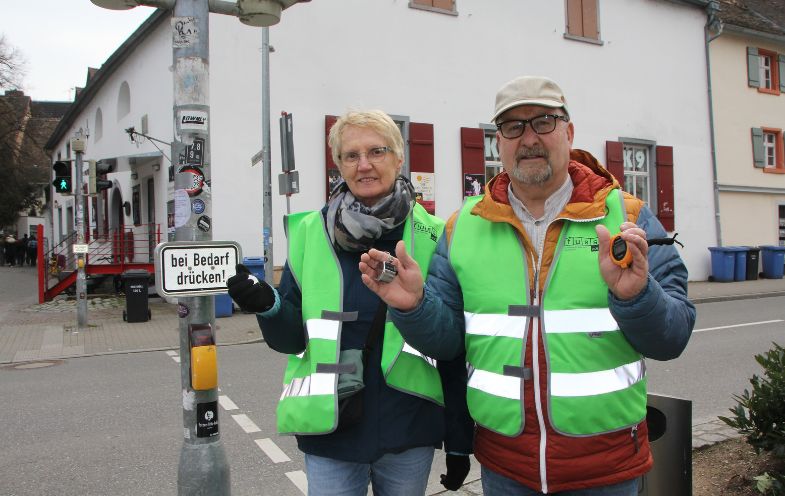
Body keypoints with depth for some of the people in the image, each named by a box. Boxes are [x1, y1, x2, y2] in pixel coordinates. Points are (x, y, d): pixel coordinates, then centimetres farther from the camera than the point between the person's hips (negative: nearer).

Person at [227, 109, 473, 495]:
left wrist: (459, 441, 2)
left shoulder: (431, 237, -4)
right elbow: (292, 337, 1)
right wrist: (267, 306, -20)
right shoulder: (310, 232, -2)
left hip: (409, 433, 0)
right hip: (330, 430, 0)